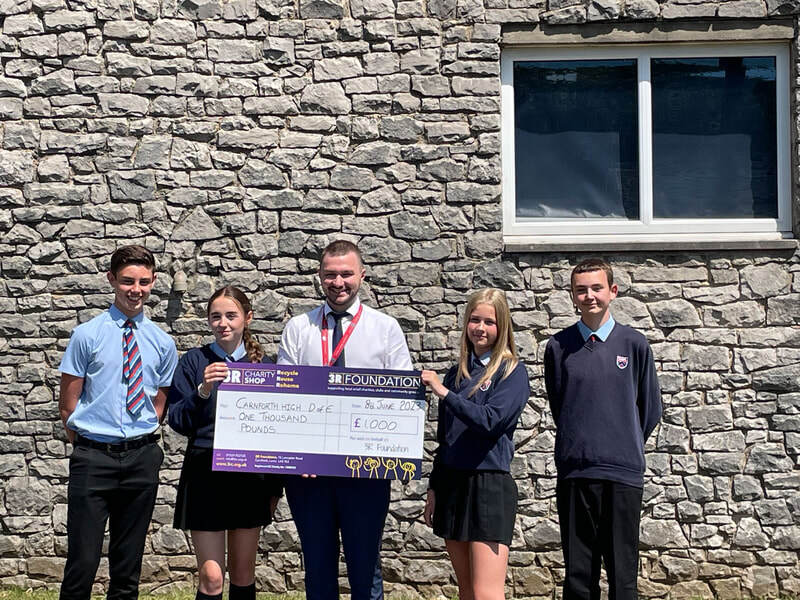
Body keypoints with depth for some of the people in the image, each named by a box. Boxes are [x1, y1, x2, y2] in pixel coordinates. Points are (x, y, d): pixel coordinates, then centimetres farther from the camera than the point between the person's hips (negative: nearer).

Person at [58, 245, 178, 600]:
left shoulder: (162, 343, 7)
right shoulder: (87, 335, -2)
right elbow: (68, 404, 1)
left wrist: (141, 442, 6)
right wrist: (87, 446, 3)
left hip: (143, 457, 3)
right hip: (94, 457, -3)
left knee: (128, 564, 12)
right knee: (83, 560, -5)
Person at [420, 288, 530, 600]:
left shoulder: (512, 371, -4)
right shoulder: (458, 372, 13)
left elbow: (490, 421, -18)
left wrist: (444, 392, -17)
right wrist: (433, 488, 15)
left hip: (490, 484, -6)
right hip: (452, 482, 6)